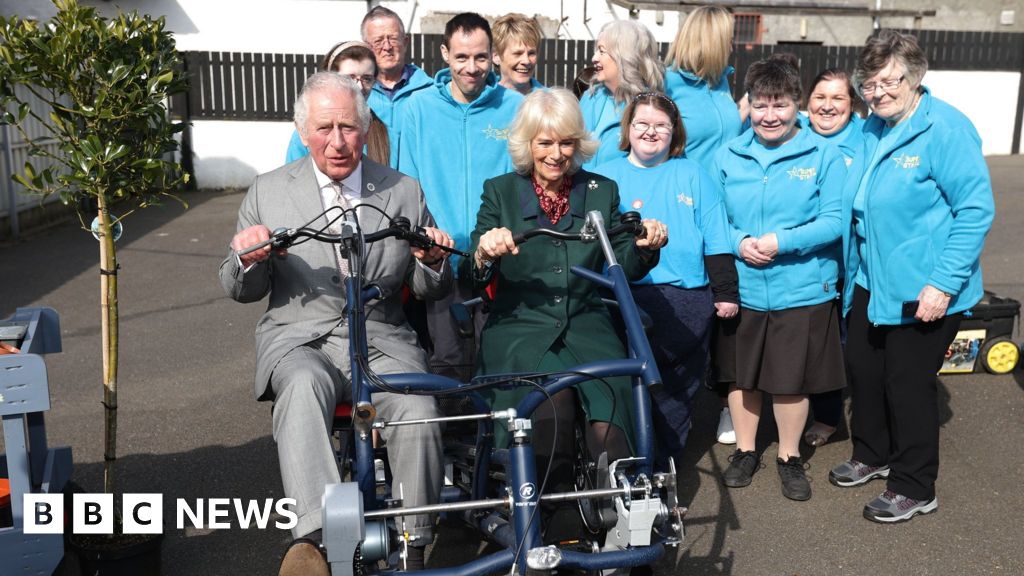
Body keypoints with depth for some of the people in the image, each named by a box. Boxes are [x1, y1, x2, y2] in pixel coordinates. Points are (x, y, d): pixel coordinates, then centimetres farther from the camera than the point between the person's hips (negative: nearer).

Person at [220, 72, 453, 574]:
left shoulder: (405, 192, 11)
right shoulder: (268, 192, 9)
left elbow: (429, 290, 13)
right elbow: (242, 291, 10)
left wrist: (432, 261, -10)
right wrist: (247, 260, -13)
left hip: (381, 340, 1)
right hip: (299, 342, 0)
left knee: (419, 411, -28)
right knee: (304, 387, -35)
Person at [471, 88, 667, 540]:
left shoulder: (602, 191, 13)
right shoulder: (500, 191, 7)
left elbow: (623, 269, 8)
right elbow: (476, 279, -2)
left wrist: (644, 247, -13)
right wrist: (484, 254, -25)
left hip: (587, 327, 2)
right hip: (519, 327, -1)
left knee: (611, 419, -26)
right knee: (551, 406, -30)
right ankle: (538, 529, -11)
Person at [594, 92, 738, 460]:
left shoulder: (692, 175, 13)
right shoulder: (605, 177, 11)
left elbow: (716, 240, 10)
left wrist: (726, 291, 4)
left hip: (685, 302, 1)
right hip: (622, 302, -1)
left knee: (675, 390, 8)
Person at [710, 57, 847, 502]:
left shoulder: (824, 156, -5)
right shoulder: (728, 156, 4)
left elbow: (834, 221, -9)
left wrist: (781, 241, -21)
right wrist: (738, 243, -15)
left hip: (802, 291, -2)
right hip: (741, 290, 3)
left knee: (792, 380, 9)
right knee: (741, 375, 14)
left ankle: (789, 457, 31)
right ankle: (745, 451, 34)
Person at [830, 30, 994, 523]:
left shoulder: (946, 128, -17)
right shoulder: (871, 130, 7)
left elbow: (976, 210, -19)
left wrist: (944, 283, -23)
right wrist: (849, 268, 13)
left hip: (921, 291, -7)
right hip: (869, 283, 8)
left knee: (907, 385, 4)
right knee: (863, 371, 18)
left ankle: (914, 488, 23)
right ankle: (872, 455, 41)